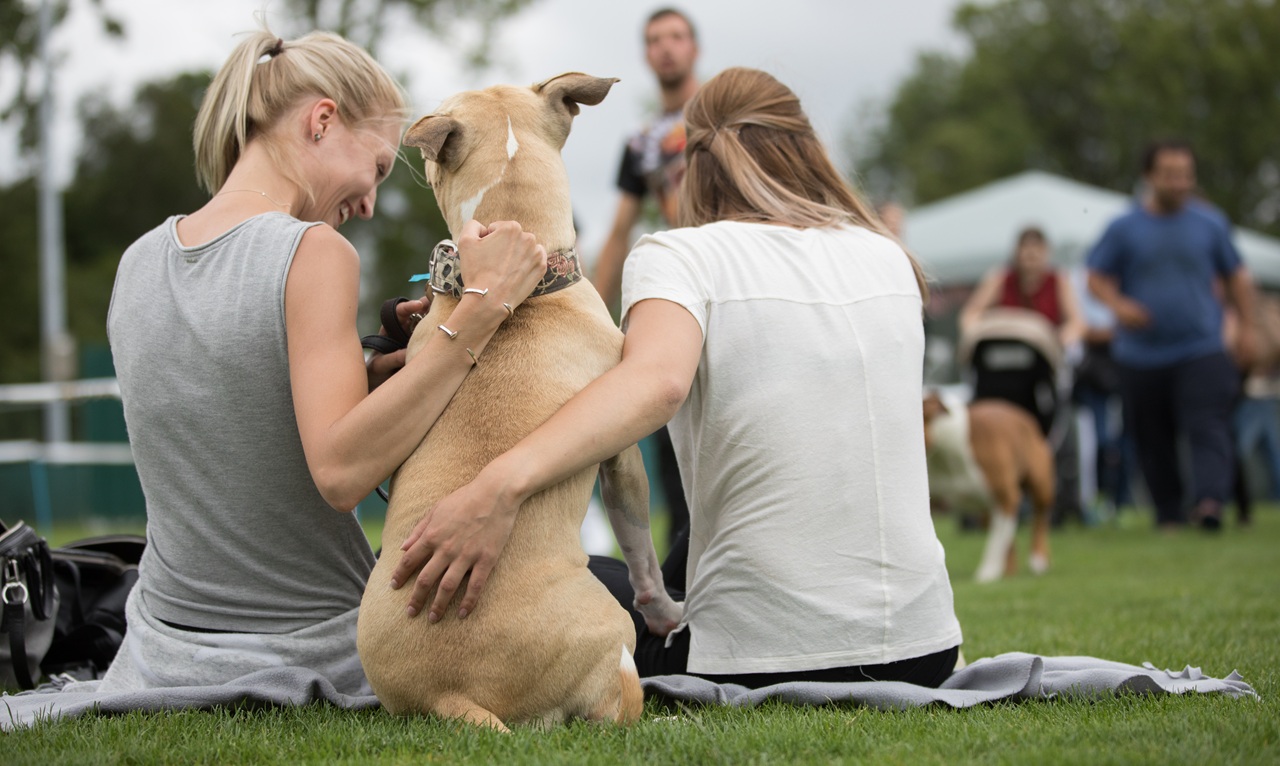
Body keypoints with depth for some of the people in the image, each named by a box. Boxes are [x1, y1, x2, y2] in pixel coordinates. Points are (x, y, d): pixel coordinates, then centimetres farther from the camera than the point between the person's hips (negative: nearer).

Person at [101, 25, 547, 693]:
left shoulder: (137, 264, 5)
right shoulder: (314, 253, -17)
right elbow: (340, 473, -27)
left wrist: (397, 359, 4)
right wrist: (479, 309, -28)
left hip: (162, 657, 7)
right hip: (309, 657, -7)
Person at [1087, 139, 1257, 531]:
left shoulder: (1210, 223, 6)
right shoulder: (1124, 228, 2)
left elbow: (1237, 277, 16)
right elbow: (1097, 277, 5)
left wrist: (1246, 327, 11)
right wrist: (1118, 304, -14)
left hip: (1202, 352, 0)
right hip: (1141, 355, 1)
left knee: (1208, 428, -18)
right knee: (1153, 440, 7)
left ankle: (1209, 500, -29)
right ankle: (1168, 511, 20)